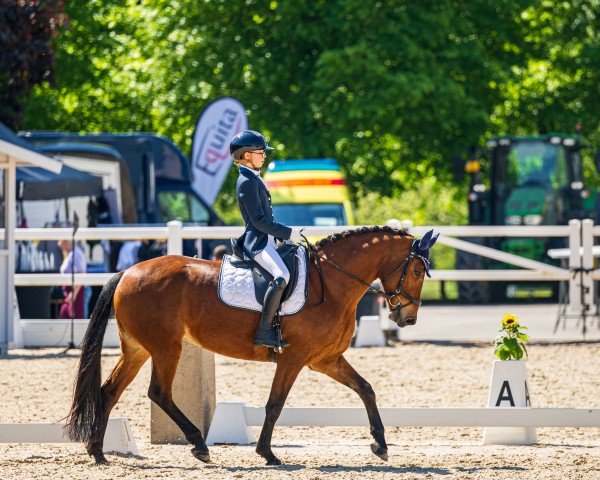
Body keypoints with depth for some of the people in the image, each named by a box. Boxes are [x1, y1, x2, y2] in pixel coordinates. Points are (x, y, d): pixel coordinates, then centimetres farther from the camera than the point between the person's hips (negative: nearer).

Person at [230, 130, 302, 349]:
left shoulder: (254, 179, 19)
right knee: (281, 276, -31)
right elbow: (259, 221, -19)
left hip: (266, 241, 11)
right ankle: (264, 331, -34)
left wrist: (285, 234, 15)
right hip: (258, 243, -11)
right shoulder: (247, 182, -13)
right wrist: (288, 233, -18)